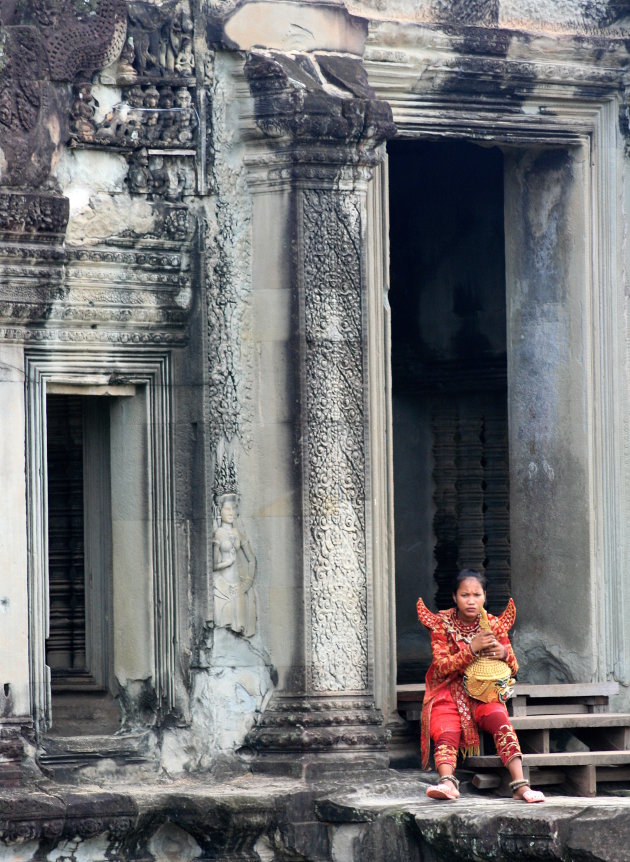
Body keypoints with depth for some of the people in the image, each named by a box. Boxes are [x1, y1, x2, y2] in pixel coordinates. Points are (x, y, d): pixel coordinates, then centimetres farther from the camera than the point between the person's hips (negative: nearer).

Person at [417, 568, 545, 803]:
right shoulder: (441, 624, 1)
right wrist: (472, 649, -23)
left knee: (500, 720, -31)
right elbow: (441, 667, -11)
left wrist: (504, 653, -13)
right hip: (448, 693, -1)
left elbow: (513, 668, 10)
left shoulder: (494, 624, 8)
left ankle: (520, 785, -43)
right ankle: (447, 782, -55)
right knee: (445, 733, -31)